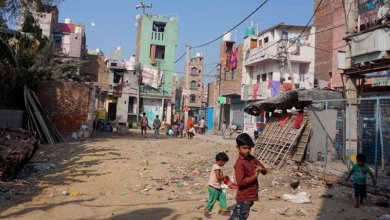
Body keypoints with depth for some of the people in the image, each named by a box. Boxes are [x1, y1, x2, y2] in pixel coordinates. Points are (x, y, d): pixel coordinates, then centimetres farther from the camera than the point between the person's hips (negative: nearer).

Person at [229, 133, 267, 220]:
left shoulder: (251, 158, 6)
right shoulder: (240, 163, -19)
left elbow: (265, 171, 10)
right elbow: (240, 182, -27)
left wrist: (261, 169, -13)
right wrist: (254, 176, -21)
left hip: (250, 197, 8)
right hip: (244, 198, -8)